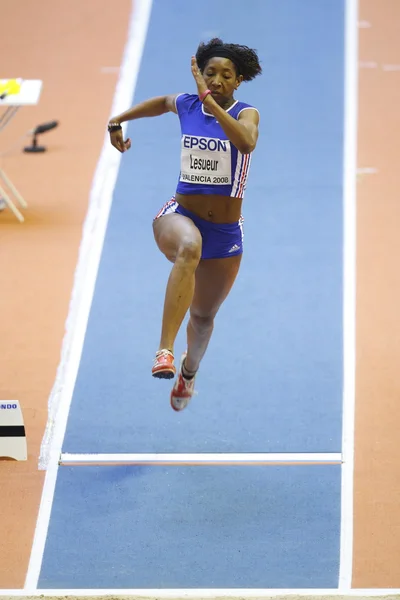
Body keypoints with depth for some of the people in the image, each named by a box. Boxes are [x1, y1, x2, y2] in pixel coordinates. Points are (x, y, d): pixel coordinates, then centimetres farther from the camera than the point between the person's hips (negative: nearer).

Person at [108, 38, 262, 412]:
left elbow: (247, 143, -33)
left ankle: (189, 370, 55)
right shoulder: (186, 105, 0)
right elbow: (163, 103, 26)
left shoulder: (245, 114, -8)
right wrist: (119, 120, 23)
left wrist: (210, 100, -37)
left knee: (203, 317, 19)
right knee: (189, 247, -40)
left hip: (225, 231, 1)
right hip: (179, 216, -1)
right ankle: (165, 350, -50)